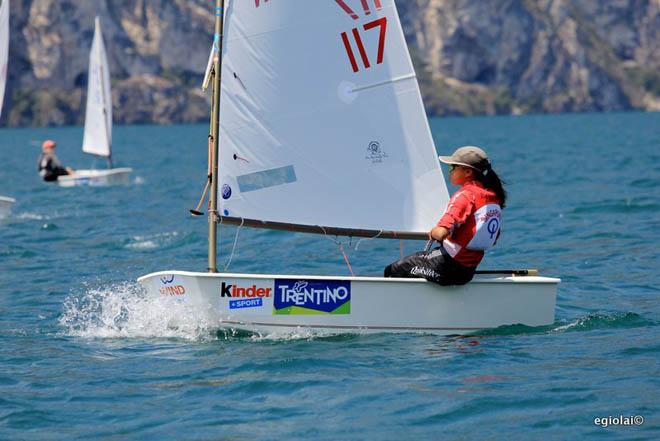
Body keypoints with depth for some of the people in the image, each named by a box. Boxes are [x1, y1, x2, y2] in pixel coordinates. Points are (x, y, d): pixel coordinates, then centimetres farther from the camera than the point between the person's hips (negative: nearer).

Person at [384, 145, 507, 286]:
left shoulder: (465, 195, -19)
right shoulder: (494, 196, 7)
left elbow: (441, 233, -29)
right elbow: (493, 239, 19)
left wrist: (433, 233, -5)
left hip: (449, 265, -9)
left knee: (392, 271, 3)